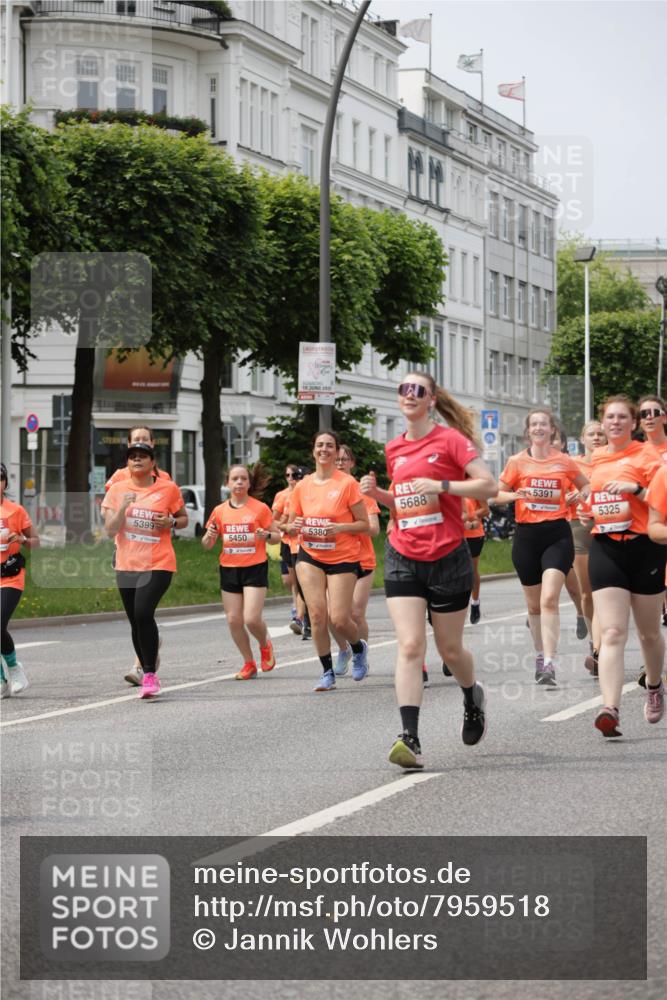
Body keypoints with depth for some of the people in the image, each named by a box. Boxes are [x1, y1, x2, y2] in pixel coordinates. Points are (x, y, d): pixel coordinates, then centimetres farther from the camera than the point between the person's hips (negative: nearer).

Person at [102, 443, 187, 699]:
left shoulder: (168, 489, -1)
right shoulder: (117, 489, 3)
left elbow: (184, 519, 12)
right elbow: (110, 531, -2)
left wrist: (171, 522, -10)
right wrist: (122, 507, -17)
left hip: (158, 564, -4)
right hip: (126, 565, 4)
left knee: (143, 613, -22)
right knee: (136, 622, 10)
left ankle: (150, 675, -13)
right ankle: (147, 675, 25)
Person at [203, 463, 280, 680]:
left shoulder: (260, 508, -3)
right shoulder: (220, 511, 6)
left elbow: (277, 535, 3)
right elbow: (207, 544, 10)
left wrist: (267, 535, -19)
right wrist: (210, 536, -13)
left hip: (255, 568, -4)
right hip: (229, 570, 4)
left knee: (251, 618, -13)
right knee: (233, 620, 2)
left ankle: (265, 645, 19)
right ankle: (249, 663, 18)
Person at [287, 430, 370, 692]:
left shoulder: (348, 484, -9)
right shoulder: (302, 486, 4)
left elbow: (364, 524, -6)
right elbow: (291, 526, 13)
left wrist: (341, 527, -23)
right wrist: (294, 526, -10)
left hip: (343, 559, -3)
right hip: (310, 556, 3)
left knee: (339, 619, -7)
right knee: (317, 614, -7)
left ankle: (359, 648, 27)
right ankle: (327, 673, 5)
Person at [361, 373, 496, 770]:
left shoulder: (450, 439, -6)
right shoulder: (394, 449, 11)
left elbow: (489, 485, -12)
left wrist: (440, 485, -21)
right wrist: (378, 493, 4)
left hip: (448, 558, -4)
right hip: (403, 558, 4)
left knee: (449, 648, 9)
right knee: (410, 645, -11)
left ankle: (473, 696, 43)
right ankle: (410, 738, -19)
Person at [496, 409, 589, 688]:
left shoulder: (564, 461, 3)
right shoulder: (518, 462, 3)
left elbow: (586, 487, 18)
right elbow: (497, 494, 3)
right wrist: (517, 495, -16)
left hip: (557, 534, -2)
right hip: (526, 535, 2)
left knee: (549, 599, -18)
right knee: (534, 604, 12)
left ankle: (549, 665, -22)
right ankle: (540, 656, 31)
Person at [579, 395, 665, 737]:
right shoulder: (597, 459, 12)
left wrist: (635, 488, -24)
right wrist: (588, 510, 8)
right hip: (606, 548, 3)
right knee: (612, 633, -11)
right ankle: (610, 709, -23)